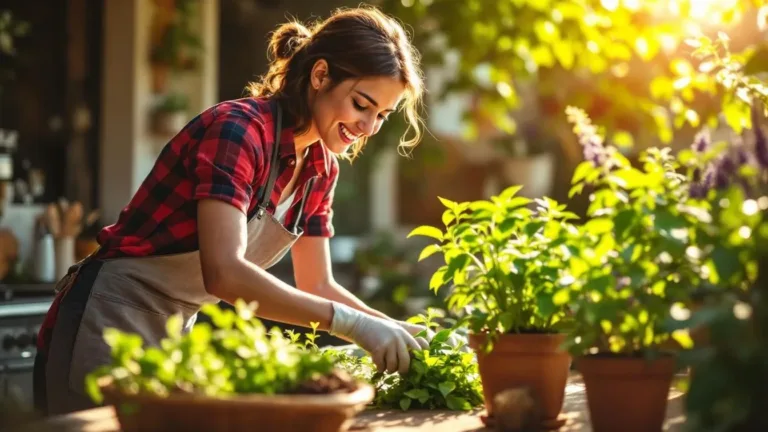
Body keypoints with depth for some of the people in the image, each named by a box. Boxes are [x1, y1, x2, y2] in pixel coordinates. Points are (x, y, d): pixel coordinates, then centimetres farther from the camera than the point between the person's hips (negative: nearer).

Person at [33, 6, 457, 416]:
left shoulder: (320, 169, 3)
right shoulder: (237, 128, -22)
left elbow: (316, 286, 10)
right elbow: (224, 273, -33)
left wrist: (399, 331, -6)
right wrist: (352, 324, -34)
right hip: (107, 328, -8)